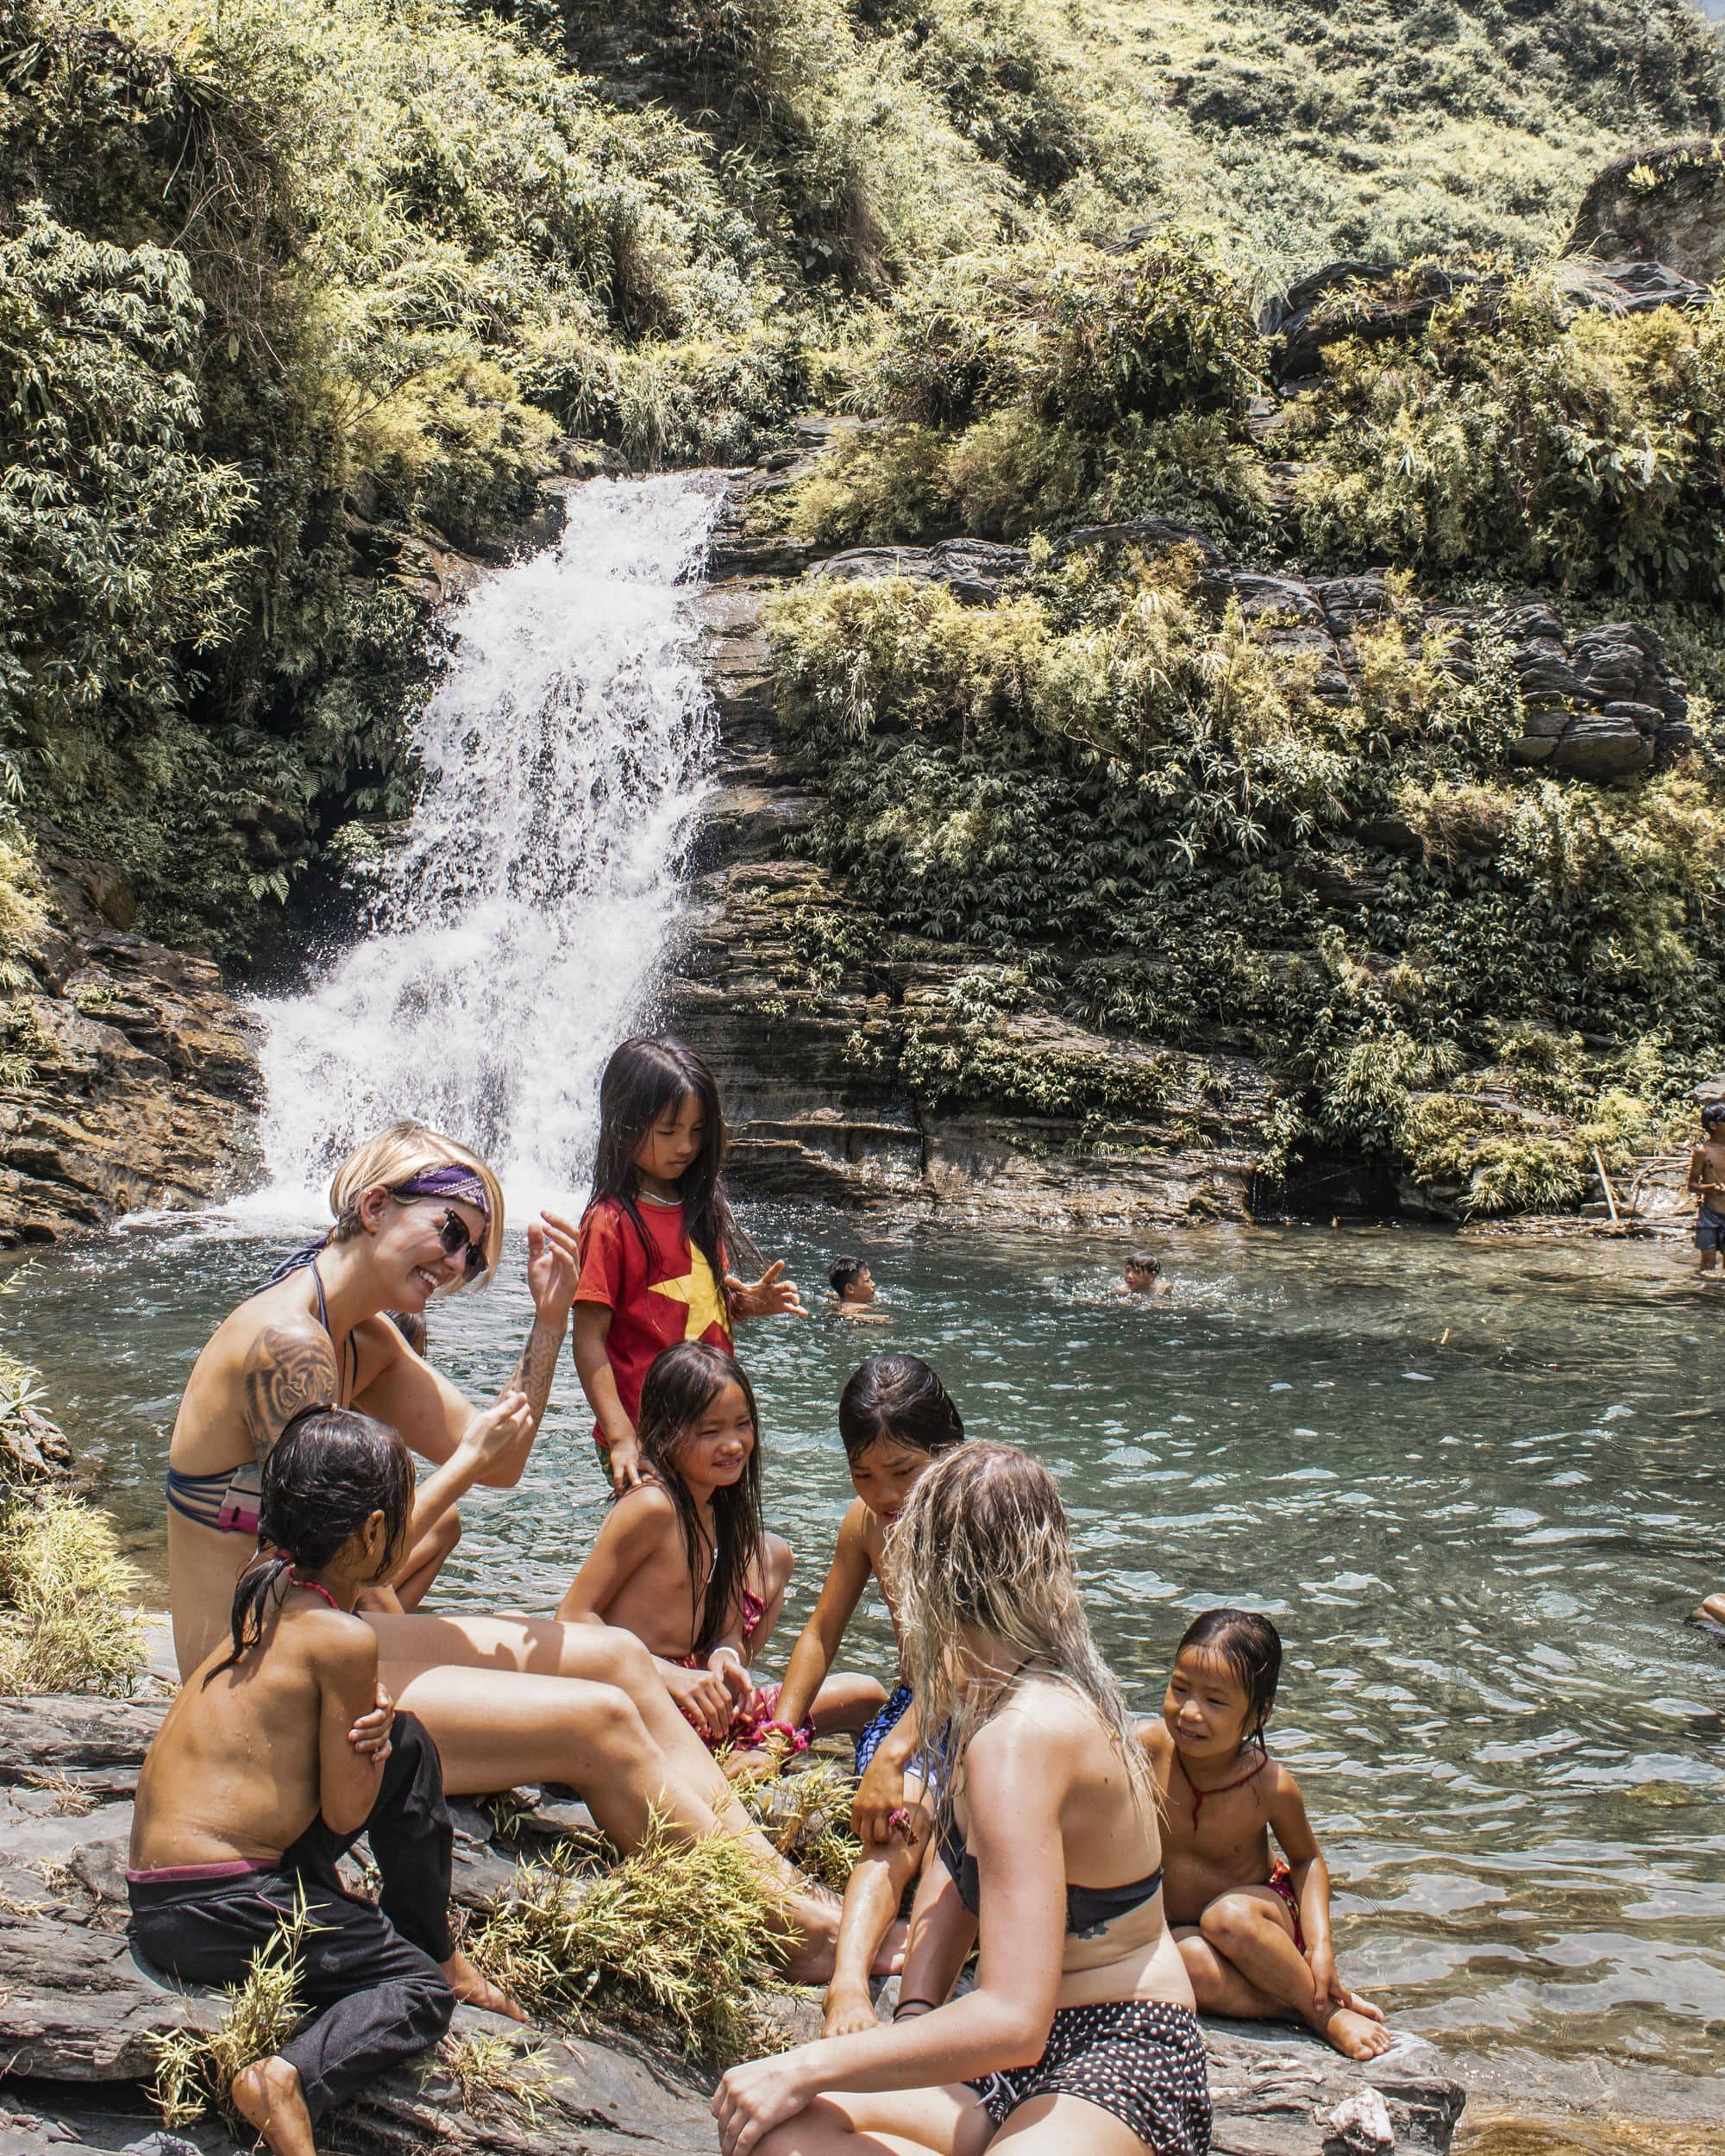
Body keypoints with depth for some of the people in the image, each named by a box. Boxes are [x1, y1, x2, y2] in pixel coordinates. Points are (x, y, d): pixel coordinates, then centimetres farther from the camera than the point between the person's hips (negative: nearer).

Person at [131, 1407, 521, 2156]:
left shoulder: (264, 1591, 8)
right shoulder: (342, 1639, -18)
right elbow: (345, 1812, -13)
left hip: (156, 1890, 9)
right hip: (217, 1913, -9)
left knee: (409, 1748, 13)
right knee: (420, 1991, 4)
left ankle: (437, 1947, 24)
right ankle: (293, 2080, -23)